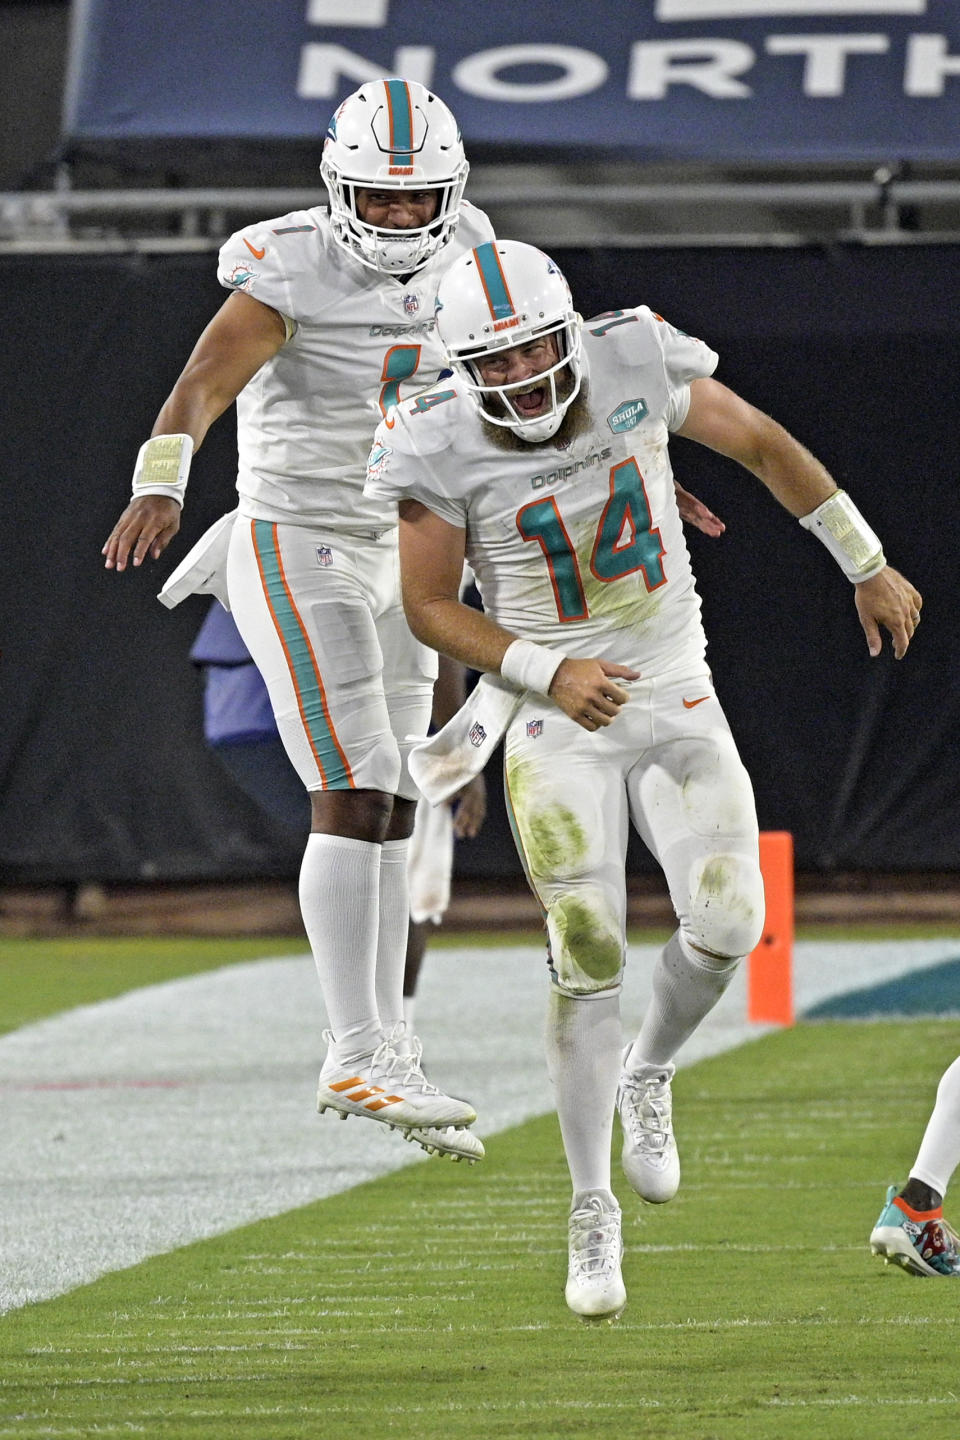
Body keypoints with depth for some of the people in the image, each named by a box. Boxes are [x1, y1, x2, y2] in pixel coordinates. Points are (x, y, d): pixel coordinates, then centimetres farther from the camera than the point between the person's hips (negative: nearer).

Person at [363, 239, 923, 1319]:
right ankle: (591, 1210, 8)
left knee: (725, 925, -11)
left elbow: (760, 444, 2)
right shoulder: (440, 449, -18)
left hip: (676, 701, 2)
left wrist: (869, 567, 10)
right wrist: (545, 673, -21)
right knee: (587, 959, -7)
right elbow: (428, 607, -6)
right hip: (558, 724, -2)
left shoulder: (636, 361, -14)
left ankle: (647, 1076, 22)